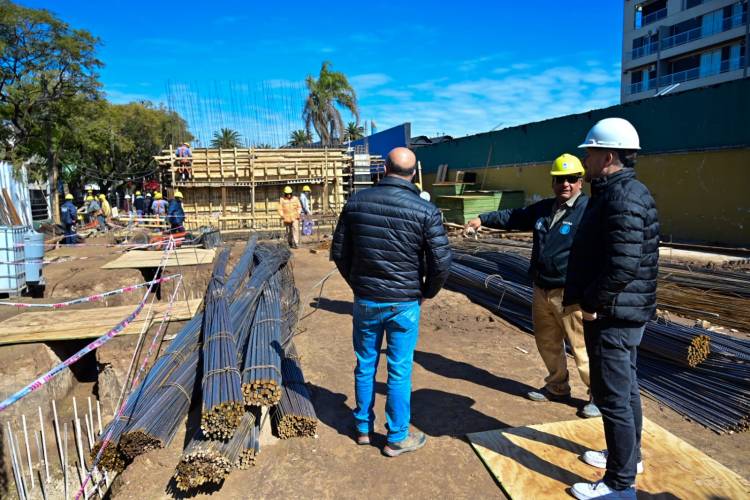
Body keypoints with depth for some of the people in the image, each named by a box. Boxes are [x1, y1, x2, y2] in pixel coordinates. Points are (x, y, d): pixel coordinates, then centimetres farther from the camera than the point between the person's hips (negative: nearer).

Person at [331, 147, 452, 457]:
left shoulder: (356, 202, -4)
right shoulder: (425, 211, -13)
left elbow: (339, 252, 2)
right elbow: (442, 262, -12)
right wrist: (427, 292, 6)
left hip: (365, 300, 3)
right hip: (404, 303, -2)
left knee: (365, 365, 18)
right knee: (399, 371, 10)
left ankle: (363, 428, 34)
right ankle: (397, 438, 25)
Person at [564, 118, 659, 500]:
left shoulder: (623, 197, -21)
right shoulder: (616, 192, 13)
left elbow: (623, 265, -29)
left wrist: (591, 303, -17)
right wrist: (583, 296, 12)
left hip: (613, 316, -11)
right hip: (621, 314, 11)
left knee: (613, 397, 0)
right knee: (625, 389, 22)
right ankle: (628, 455, 40)